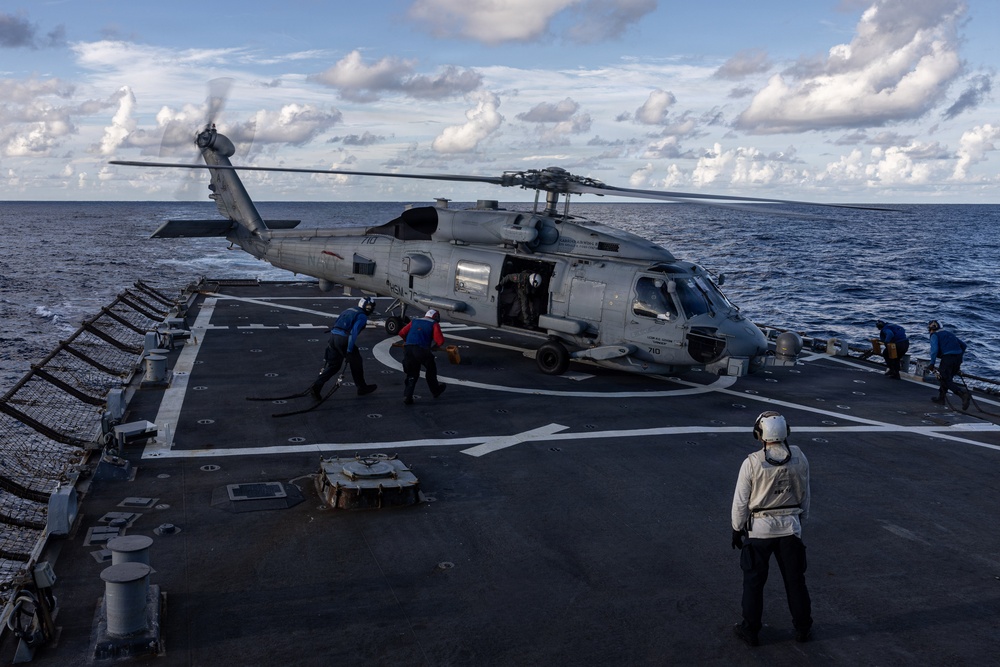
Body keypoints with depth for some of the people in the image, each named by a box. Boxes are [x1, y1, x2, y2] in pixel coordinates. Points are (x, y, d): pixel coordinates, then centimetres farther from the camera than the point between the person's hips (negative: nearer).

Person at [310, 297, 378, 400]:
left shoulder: (349, 310, 22)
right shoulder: (362, 316, -3)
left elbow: (336, 325, 24)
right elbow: (354, 331, -16)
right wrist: (349, 350, -18)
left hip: (333, 336, 7)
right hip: (343, 339, -7)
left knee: (332, 365, 14)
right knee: (356, 363, 13)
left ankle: (316, 387, 3)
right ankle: (362, 387, 26)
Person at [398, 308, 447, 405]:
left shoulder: (414, 321, 23)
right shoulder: (434, 324, 10)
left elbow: (402, 333, 20)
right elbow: (440, 340, -2)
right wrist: (434, 347, 17)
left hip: (408, 349, 4)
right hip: (422, 349, -3)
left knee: (412, 374, 14)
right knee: (431, 370, 21)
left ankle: (407, 396, 2)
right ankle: (435, 391, 36)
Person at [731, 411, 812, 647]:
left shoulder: (752, 462, -18)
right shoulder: (798, 457, -7)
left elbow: (741, 500, -10)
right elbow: (804, 493, 4)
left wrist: (737, 528, 3)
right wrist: (801, 520, 18)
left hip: (759, 528, -3)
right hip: (790, 526, 3)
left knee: (754, 580, 11)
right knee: (795, 578, 16)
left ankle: (750, 630, 20)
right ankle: (803, 627, 28)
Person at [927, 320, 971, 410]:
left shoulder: (934, 335, 3)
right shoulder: (948, 333, 25)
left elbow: (934, 349, -14)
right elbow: (963, 345, 27)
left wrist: (932, 364, -13)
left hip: (947, 357, -7)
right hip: (958, 358, 7)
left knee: (947, 380, -4)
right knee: (946, 377, 23)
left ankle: (964, 393, -25)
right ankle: (941, 397, 30)